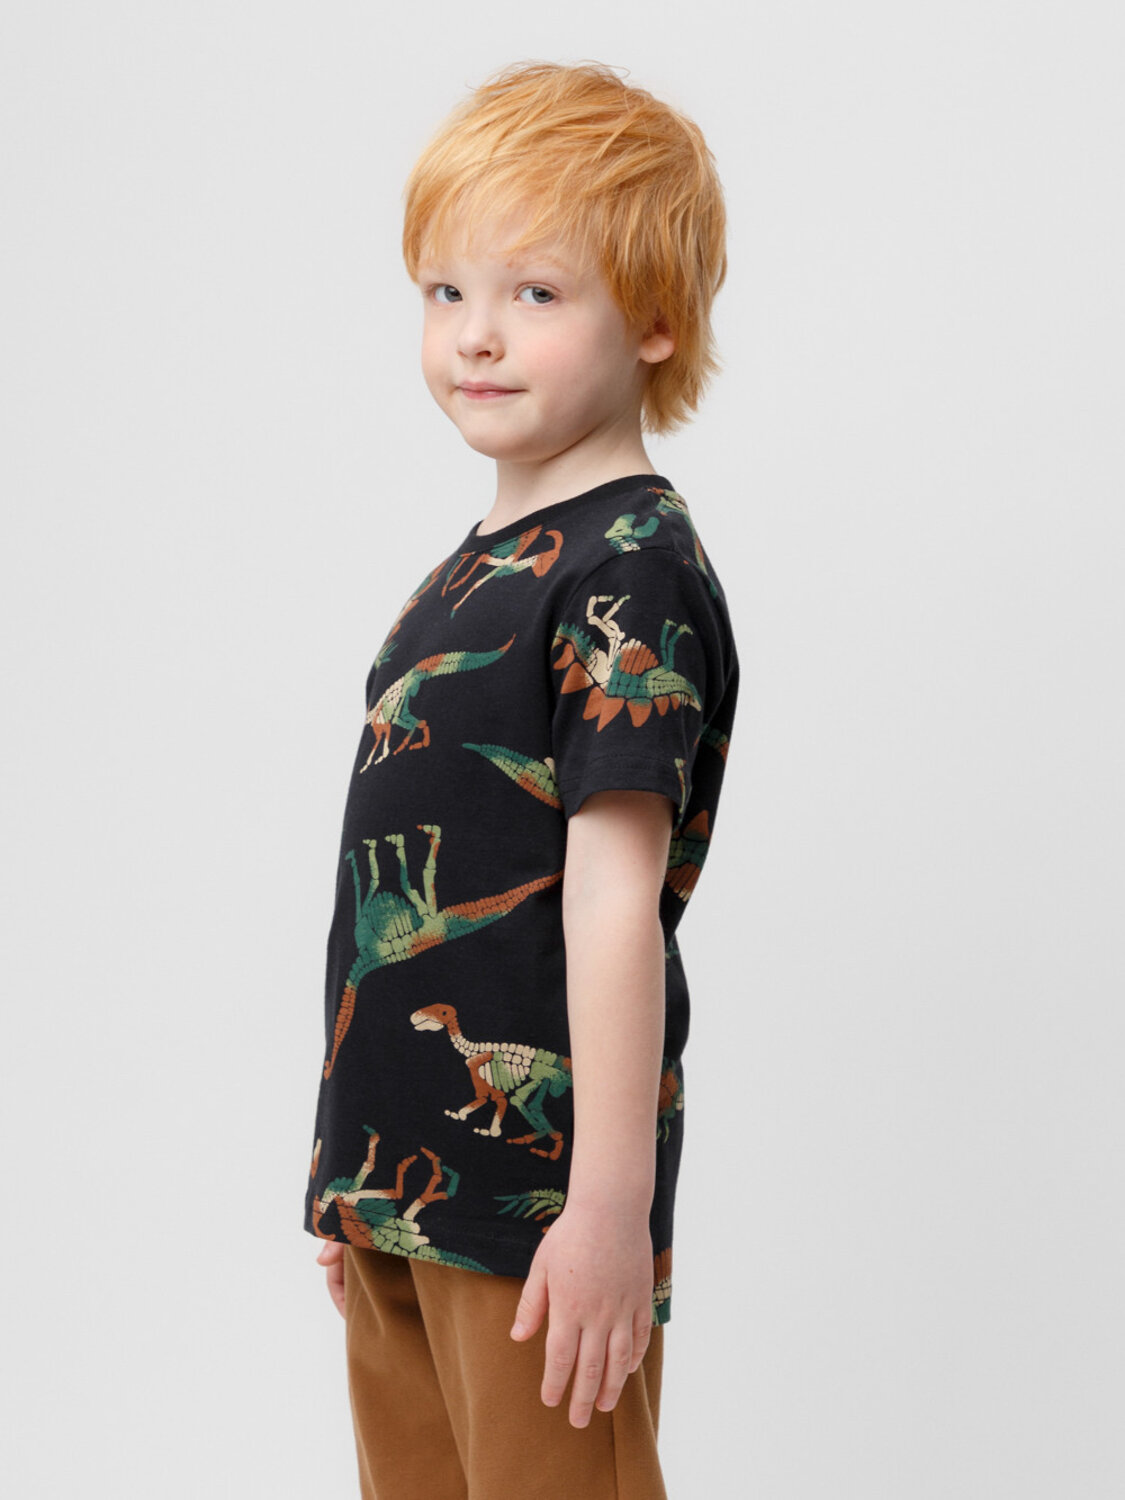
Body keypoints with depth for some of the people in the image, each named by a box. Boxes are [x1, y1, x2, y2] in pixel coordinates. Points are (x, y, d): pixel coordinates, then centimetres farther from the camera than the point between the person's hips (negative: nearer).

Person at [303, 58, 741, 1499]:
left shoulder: (628, 572, -14)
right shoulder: (472, 571, 13)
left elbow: (614, 894, -19)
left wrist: (612, 1205, -21)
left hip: (536, 1204, -9)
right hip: (411, 1183, 9)